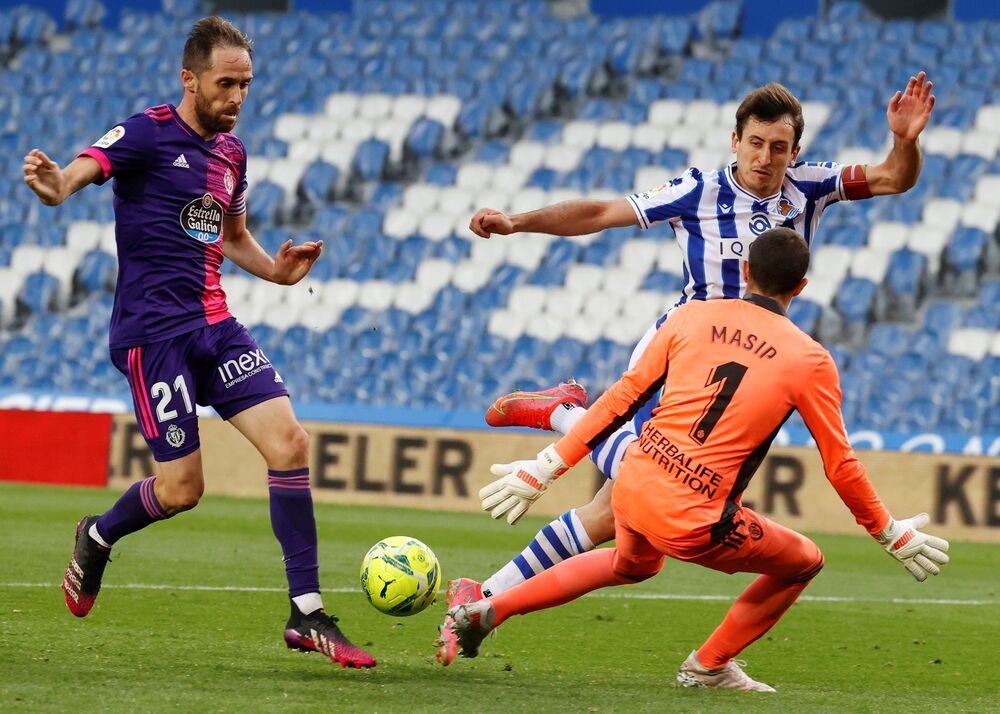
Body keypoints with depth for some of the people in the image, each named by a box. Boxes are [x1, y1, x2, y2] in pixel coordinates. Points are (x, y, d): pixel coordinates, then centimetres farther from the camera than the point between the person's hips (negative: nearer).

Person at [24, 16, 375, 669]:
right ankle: (98, 538, 27)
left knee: (290, 442, -9)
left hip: (216, 326, 7)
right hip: (154, 331, -7)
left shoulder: (231, 150, 14)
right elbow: (79, 174, -24)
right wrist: (55, 187, -48)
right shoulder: (148, 134, -8)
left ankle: (308, 615, -6)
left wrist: (277, 270, 10)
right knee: (181, 488, -7)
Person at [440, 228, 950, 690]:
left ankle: (489, 611, 31)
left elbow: (622, 398, 7)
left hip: (630, 488, 5)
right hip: (693, 519, -5)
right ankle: (709, 665, 23)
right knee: (803, 562, 19)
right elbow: (840, 466, 3)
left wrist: (545, 468, 12)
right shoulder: (810, 361, -3)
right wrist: (892, 535, 18)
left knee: (632, 563, 38)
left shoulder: (693, 316, 5)